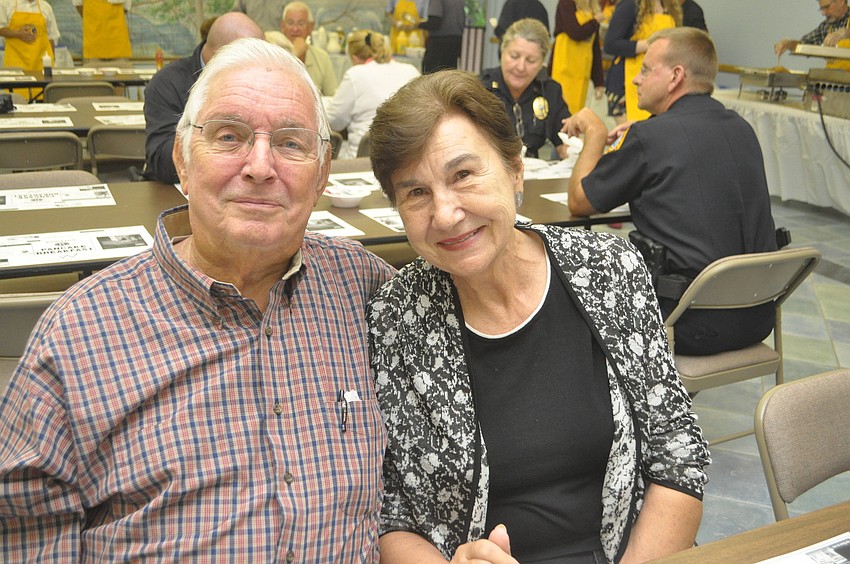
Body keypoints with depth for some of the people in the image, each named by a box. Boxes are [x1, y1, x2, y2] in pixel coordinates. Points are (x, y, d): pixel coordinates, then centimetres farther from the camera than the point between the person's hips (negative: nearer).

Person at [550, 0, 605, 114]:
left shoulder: (595, 9, 14)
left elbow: (595, 46, 14)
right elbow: (575, 33, -16)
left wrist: (599, 81, 11)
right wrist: (595, 21, 2)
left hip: (582, 70, 6)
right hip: (565, 68, -6)